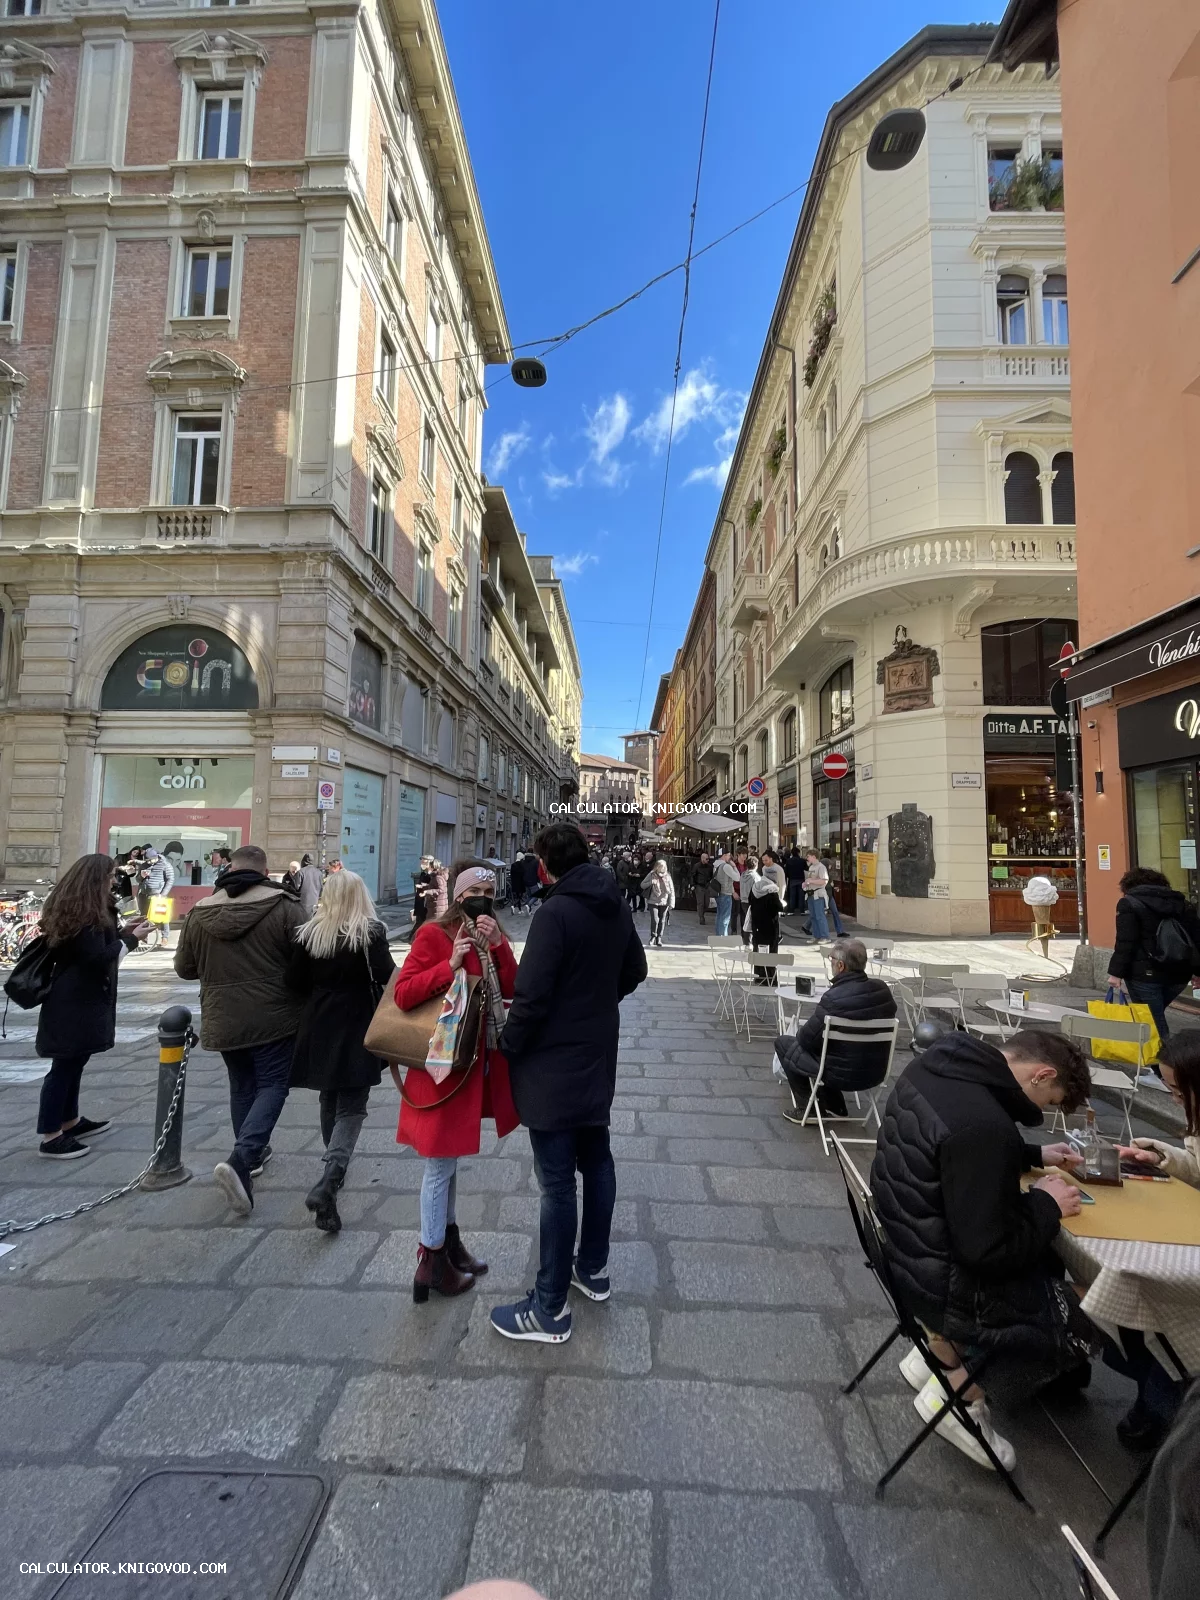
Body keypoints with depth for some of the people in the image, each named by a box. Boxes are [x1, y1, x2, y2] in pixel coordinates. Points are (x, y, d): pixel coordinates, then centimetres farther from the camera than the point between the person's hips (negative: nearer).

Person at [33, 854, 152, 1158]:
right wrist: (131, 938, -13)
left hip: (77, 996, 10)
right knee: (65, 1064, -3)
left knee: (73, 1061, 17)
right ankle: (49, 1137, 5)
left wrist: (122, 930, 8)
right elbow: (98, 957, -22)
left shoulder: (75, 908, 11)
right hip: (76, 1001, -10)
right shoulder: (86, 914, -20)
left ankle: (70, 1122, 28)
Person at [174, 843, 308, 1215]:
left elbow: (184, 968, 10)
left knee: (242, 1086, 21)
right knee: (271, 1086, 6)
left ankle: (251, 1154, 32)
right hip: (273, 1017, -4)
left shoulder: (199, 912, 0)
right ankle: (240, 1160, -11)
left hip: (223, 1019, 4)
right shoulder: (284, 905, -13)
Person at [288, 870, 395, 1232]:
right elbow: (389, 977, -16)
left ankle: (335, 1171, 38)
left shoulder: (309, 932, -2)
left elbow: (295, 981, 0)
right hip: (358, 1030, -4)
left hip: (319, 1028, 4)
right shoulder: (370, 932, -12)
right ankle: (326, 1185, -15)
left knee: (330, 1100, 22)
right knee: (351, 1107, 2)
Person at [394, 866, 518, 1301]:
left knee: (450, 1155, 22)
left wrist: (496, 945, -16)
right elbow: (404, 995, -19)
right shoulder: (433, 934, -14)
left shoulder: (491, 936, 7)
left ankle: (449, 1239, 37)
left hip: (478, 1060, 7)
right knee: (441, 1161, 4)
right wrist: (450, 965, -28)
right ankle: (431, 1261, 20)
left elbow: (512, 989, -4)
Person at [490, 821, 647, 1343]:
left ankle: (550, 1308, 18)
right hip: (598, 1057, 8)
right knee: (596, 1160, 21)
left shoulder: (555, 913, -23)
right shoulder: (615, 906, 2)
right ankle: (593, 1269, 39)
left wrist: (509, 1047, -9)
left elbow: (531, 997, -25)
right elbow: (634, 971, 13)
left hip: (553, 1066, -8)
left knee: (557, 1184, 3)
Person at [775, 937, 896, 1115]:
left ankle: (805, 1108, 18)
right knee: (824, 1042, 31)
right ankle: (834, 1107, 33)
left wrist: (799, 1036, 7)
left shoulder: (833, 998, -28)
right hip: (876, 1072, 6)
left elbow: (807, 1038, -16)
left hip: (842, 1074, -6)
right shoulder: (883, 989, -8)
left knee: (783, 1043, 12)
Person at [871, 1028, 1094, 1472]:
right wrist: (1046, 1205, -10)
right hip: (940, 1281, -8)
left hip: (907, 1249, 8)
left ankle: (938, 1350, 25)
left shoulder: (936, 1067, -5)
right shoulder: (983, 1126, -32)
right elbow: (989, 1250, -25)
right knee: (1087, 1325, 7)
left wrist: (1032, 1155, 10)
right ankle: (954, 1391, 12)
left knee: (1045, 1262, 26)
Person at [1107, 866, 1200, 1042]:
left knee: (1152, 1022, -1)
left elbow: (1125, 942, -12)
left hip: (1145, 974, -6)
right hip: (1178, 973, 6)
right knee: (1155, 1015, 22)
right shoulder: (1182, 903, 16)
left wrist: (1116, 972, -11)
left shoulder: (1129, 903, -2)